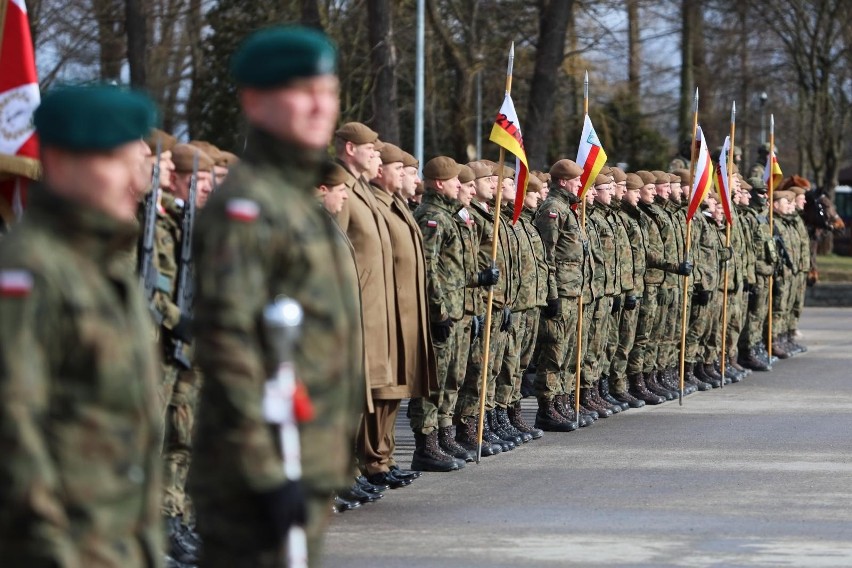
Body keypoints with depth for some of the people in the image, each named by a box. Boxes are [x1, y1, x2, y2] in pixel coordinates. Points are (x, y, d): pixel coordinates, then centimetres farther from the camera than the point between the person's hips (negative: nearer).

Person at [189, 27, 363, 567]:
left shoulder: (303, 204, 18)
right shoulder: (245, 206, -13)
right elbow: (225, 342, -21)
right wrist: (265, 474, -23)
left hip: (305, 475, 10)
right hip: (264, 470, -10)